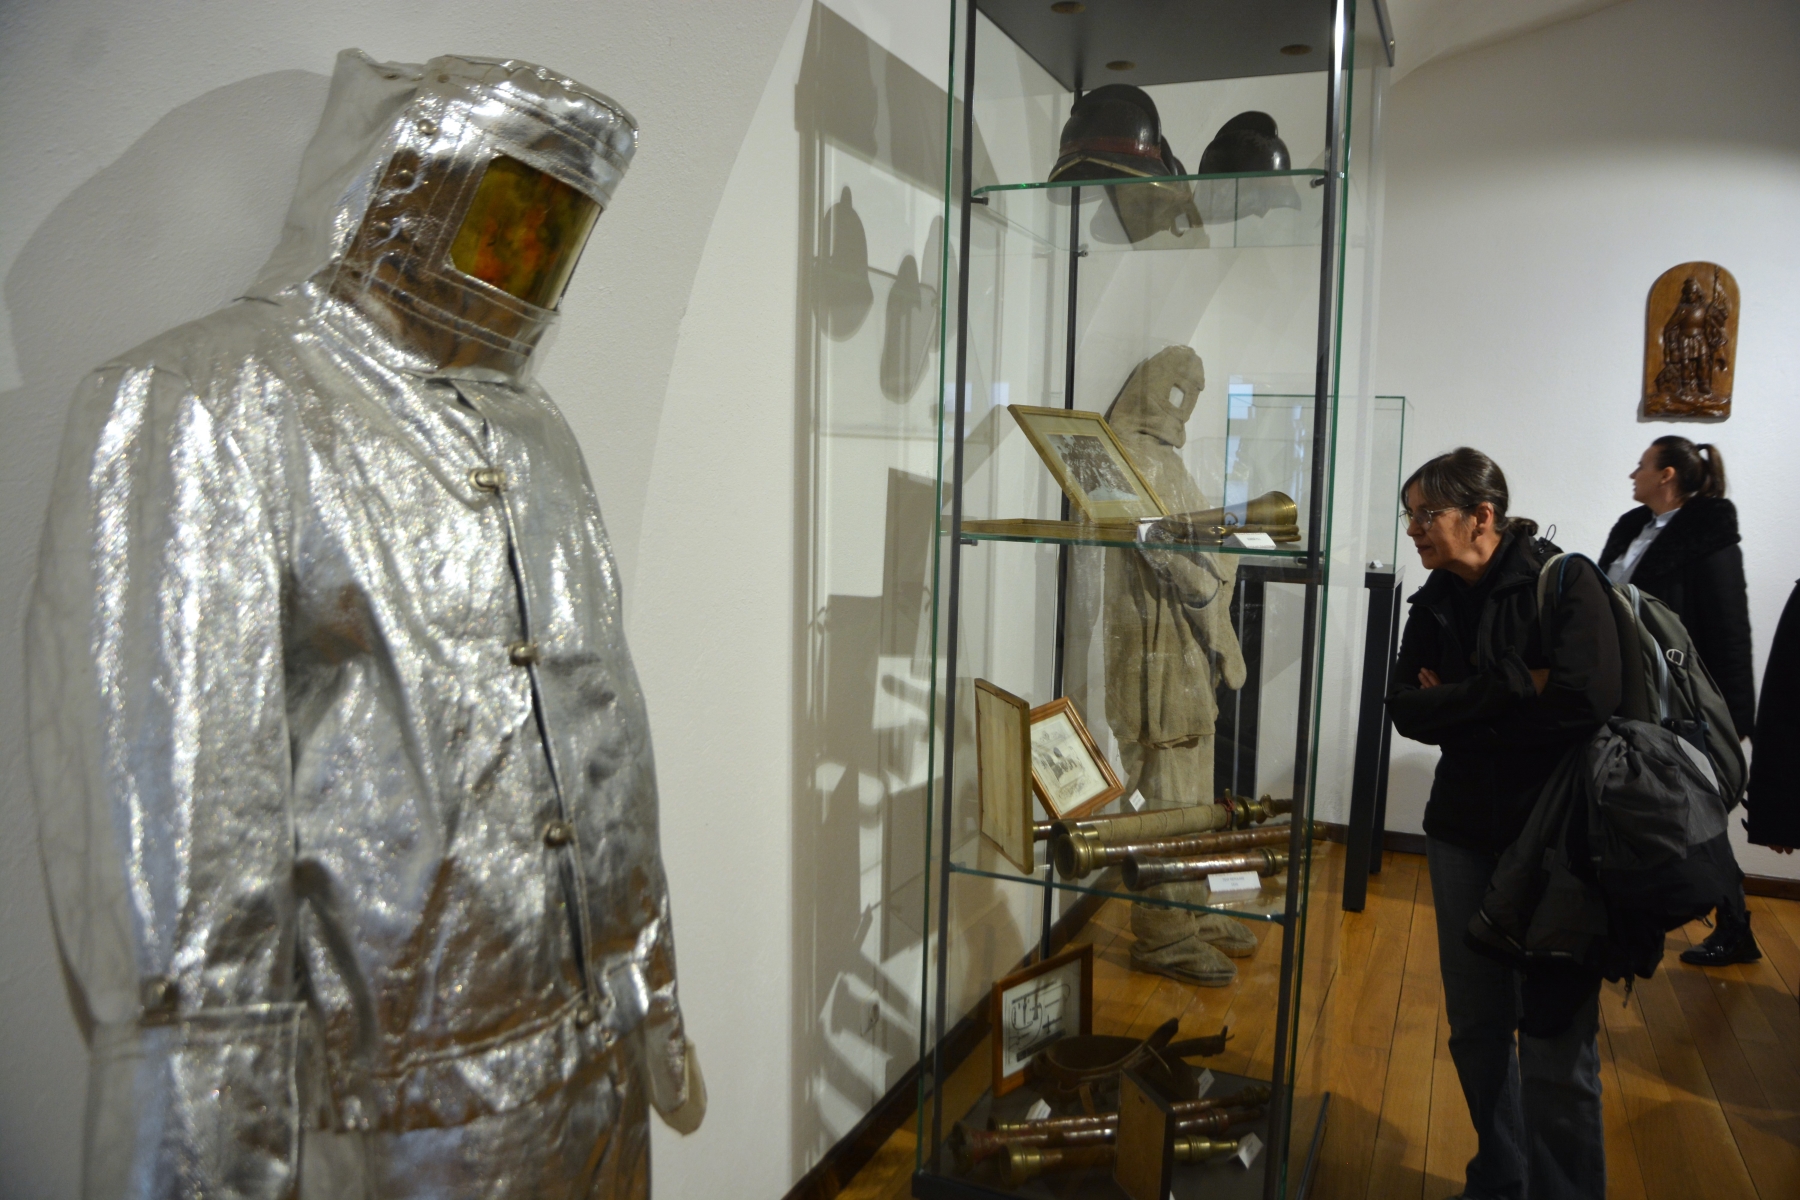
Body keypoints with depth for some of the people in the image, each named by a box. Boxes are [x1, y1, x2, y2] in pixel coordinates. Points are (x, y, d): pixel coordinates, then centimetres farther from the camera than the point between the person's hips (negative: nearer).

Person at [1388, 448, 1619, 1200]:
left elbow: (1585, 702, -26)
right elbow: (1406, 710, -6)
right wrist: (1515, 688, -18)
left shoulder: (1564, 582, -12)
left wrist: (1459, 707, -14)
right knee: (1476, 1025, 15)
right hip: (1465, 830, 6)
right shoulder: (1438, 600, 5)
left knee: (1556, 1040, 2)